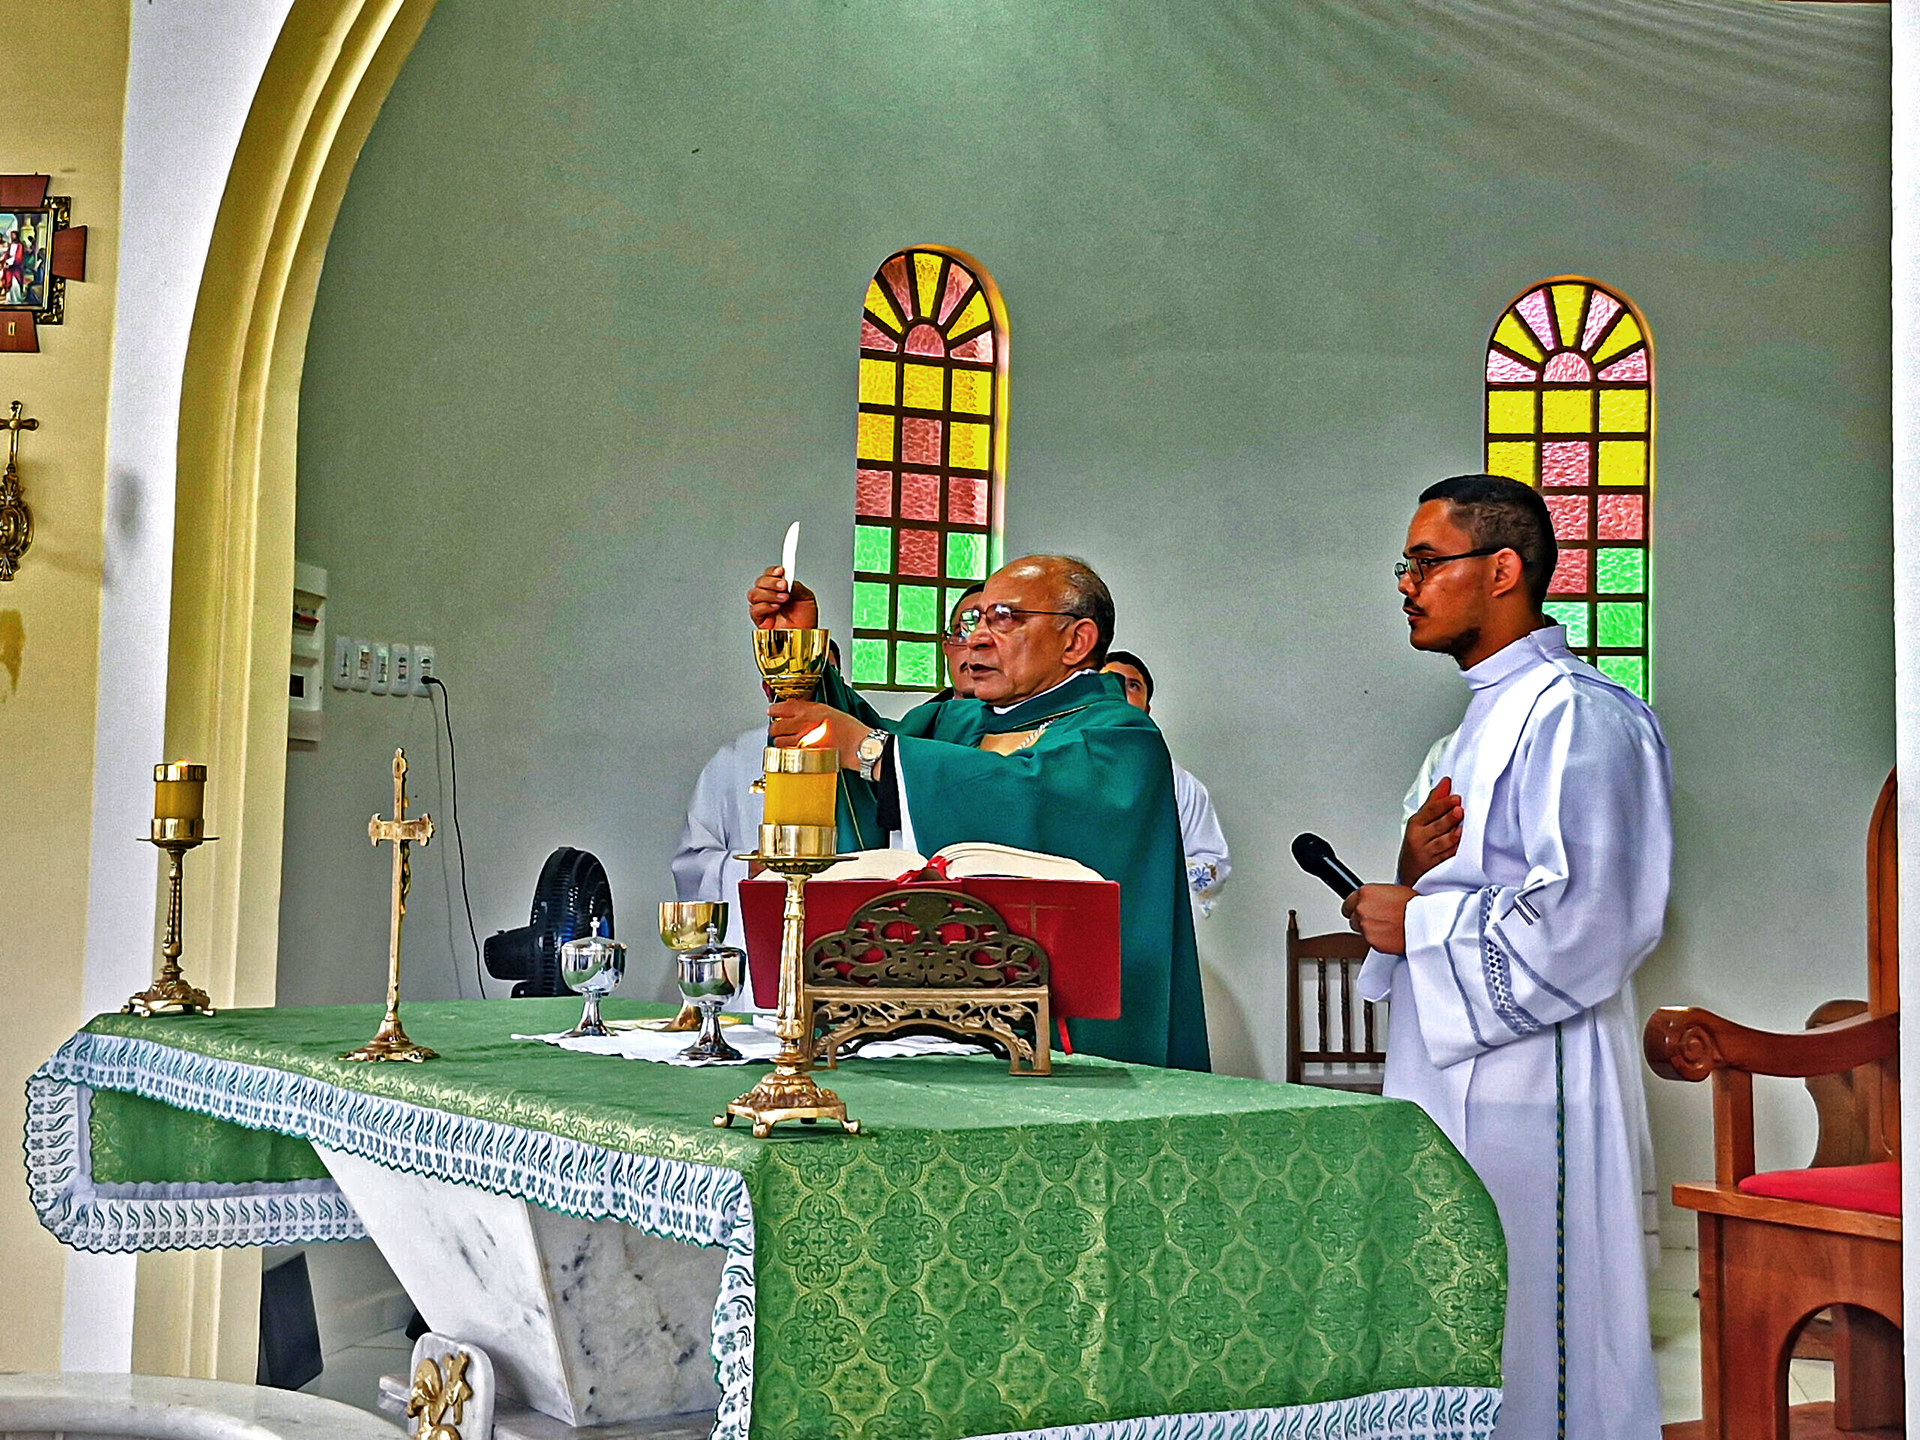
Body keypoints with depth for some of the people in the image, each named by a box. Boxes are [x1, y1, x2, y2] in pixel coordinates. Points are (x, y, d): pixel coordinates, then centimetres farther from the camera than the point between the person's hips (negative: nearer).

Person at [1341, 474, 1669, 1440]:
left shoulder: (1574, 717, -13)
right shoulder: (1484, 718, 18)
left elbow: (1582, 917, -23)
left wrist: (1417, 923, -13)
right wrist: (1415, 874, 2)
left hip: (1528, 1081, -10)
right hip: (1449, 1071, 10)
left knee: (1529, 1351, -3)